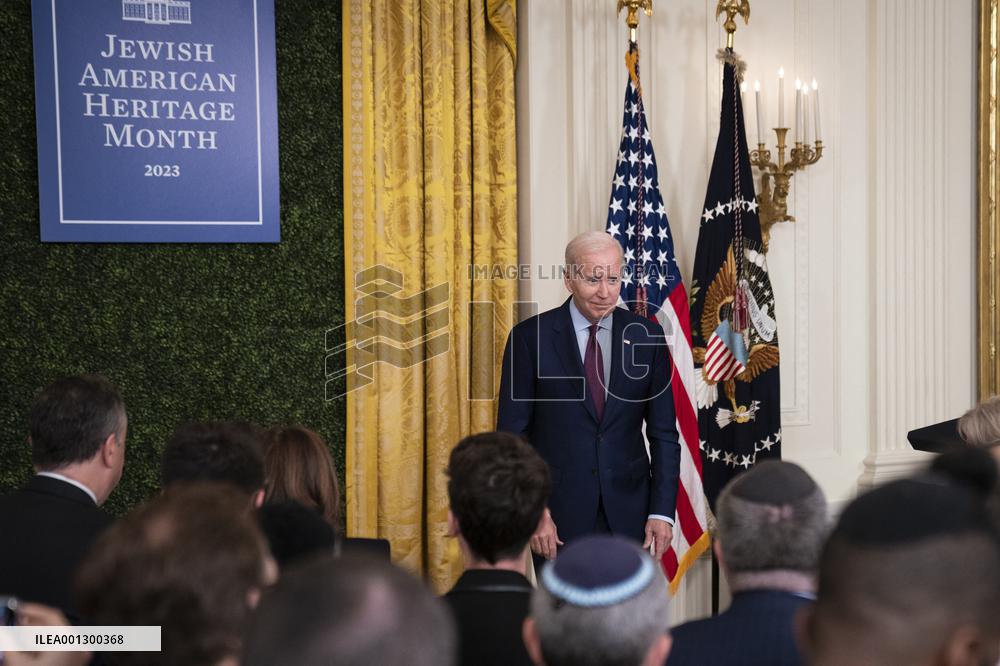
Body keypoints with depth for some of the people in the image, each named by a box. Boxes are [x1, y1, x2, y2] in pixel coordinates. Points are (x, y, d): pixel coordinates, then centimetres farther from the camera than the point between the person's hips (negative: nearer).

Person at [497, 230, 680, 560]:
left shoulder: (646, 335, 2)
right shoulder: (530, 336, -4)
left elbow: (663, 432, 4)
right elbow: (512, 434, -4)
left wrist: (662, 511, -4)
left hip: (628, 514, 2)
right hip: (559, 513, -2)